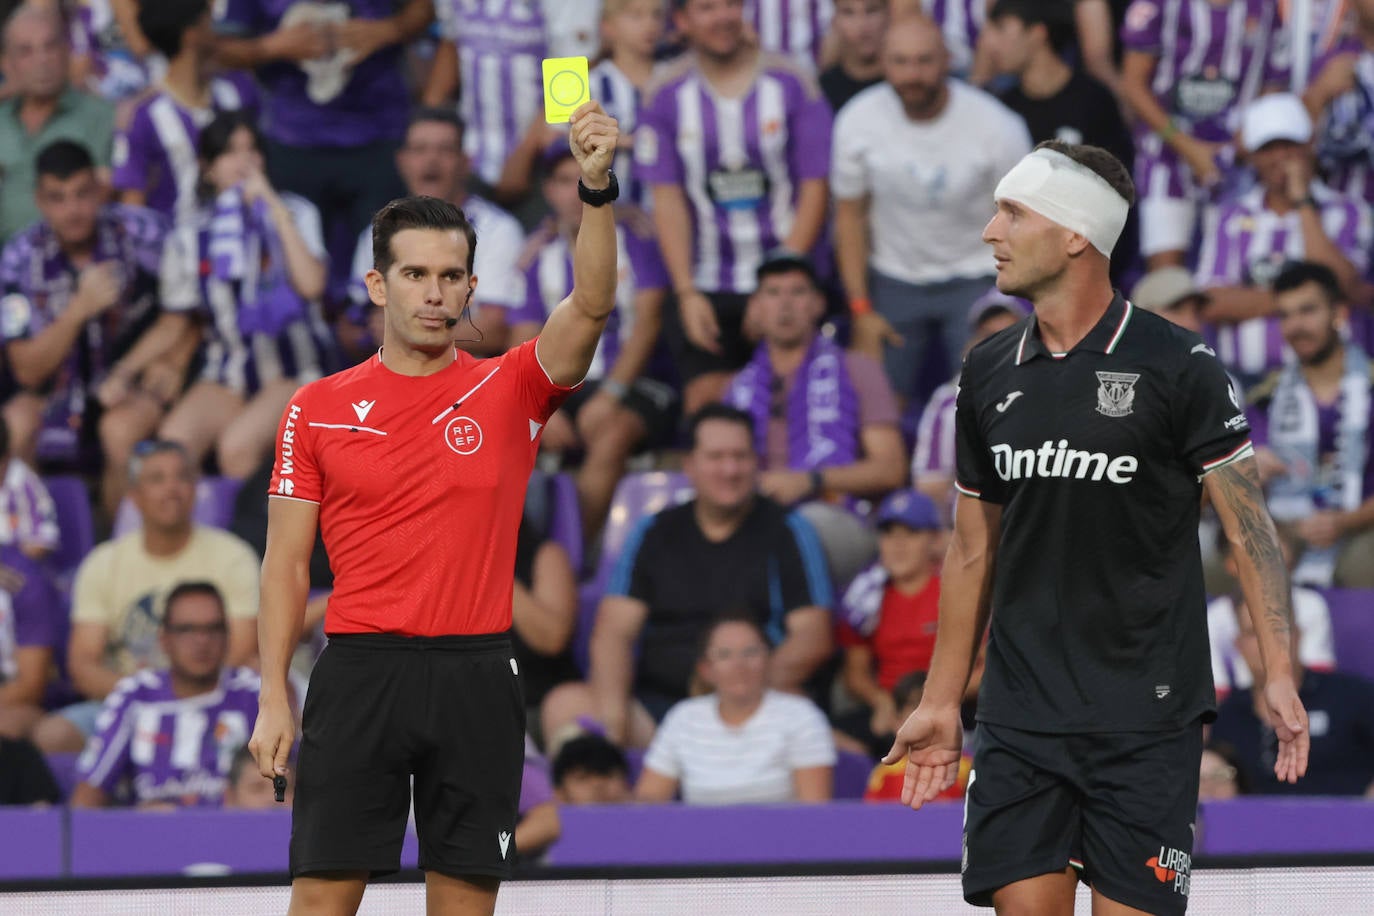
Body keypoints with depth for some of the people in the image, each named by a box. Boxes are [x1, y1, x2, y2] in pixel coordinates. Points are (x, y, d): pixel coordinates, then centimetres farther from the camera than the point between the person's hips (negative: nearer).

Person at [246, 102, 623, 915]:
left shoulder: (509, 391, 5)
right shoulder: (319, 409, 5)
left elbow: (591, 306, -12)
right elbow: (287, 562, 7)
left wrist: (597, 189, -28)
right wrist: (275, 697, 1)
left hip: (476, 674, 1)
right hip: (361, 670, -1)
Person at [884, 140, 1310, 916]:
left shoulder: (1176, 366, -6)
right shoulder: (990, 372, 10)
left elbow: (1250, 525, -6)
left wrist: (1278, 674, -16)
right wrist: (942, 701, 16)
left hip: (1147, 718, -4)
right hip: (1020, 719, 4)